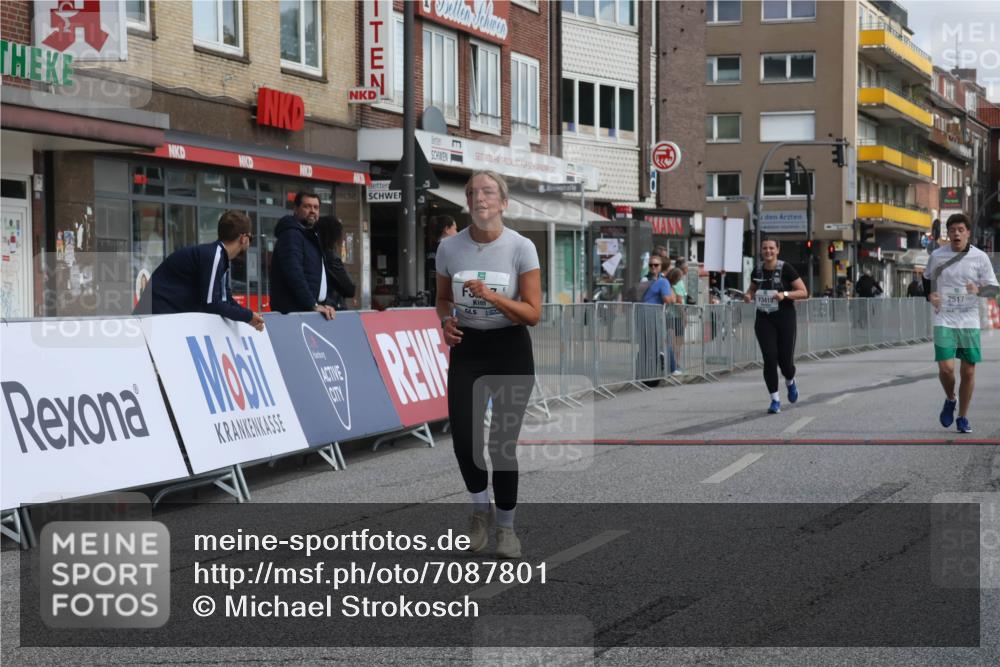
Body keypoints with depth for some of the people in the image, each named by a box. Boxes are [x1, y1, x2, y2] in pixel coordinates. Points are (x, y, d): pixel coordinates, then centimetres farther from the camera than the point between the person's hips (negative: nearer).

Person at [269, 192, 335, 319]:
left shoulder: (311, 236, 22)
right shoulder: (291, 235, -9)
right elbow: (294, 274, -20)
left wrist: (324, 304, 9)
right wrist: (313, 305, -21)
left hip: (309, 311, 9)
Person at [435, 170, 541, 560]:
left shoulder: (521, 248, -11)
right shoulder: (449, 247, -2)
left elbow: (533, 314, -11)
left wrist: (492, 295, -25)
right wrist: (446, 321, -9)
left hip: (510, 351, -2)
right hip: (467, 348, 2)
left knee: (503, 442, -3)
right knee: (463, 437, -10)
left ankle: (506, 525, 18)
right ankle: (481, 509, 19)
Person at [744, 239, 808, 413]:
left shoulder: (786, 269, -7)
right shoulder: (757, 270, 5)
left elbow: (804, 292, -6)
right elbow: (752, 289, 23)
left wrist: (785, 294, -21)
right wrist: (749, 296, -1)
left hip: (785, 317, -2)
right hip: (764, 319, 2)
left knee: (785, 361, -1)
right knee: (770, 358, -10)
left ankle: (790, 382, 35)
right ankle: (775, 399, 0)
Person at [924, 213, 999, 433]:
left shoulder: (980, 257, -1)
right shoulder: (937, 256, 2)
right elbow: (927, 278, 20)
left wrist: (979, 289, -18)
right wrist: (930, 295, 0)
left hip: (969, 322, 0)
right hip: (944, 321, 0)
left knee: (968, 371, 3)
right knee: (945, 368, -13)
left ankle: (963, 418, 18)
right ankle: (950, 400, 19)